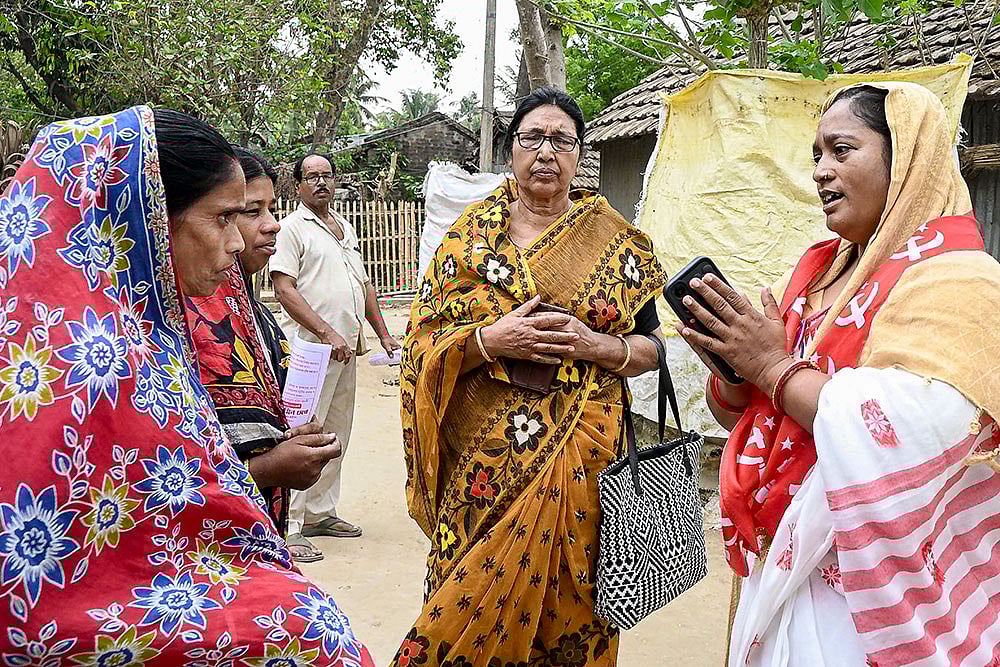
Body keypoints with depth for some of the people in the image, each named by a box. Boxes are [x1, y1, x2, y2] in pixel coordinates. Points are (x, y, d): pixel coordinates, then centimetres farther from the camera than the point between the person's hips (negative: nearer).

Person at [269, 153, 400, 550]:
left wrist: (383, 334, 18)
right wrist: (327, 333, -20)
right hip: (310, 348, -8)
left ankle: (319, 513, 22)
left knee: (336, 437, 12)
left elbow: (364, 285, 25)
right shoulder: (292, 227, -4)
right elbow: (284, 290, -14)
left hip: (347, 348, 8)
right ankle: (288, 524, -5)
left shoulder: (346, 229, 20)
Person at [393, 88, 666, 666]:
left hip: (578, 451, 0)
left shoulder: (615, 240, 4)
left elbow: (653, 346, 5)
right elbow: (424, 343, 0)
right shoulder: (471, 232, 4)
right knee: (474, 596, 6)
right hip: (482, 455, 0)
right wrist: (490, 339, -17)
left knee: (563, 599, 7)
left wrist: (601, 347, -15)